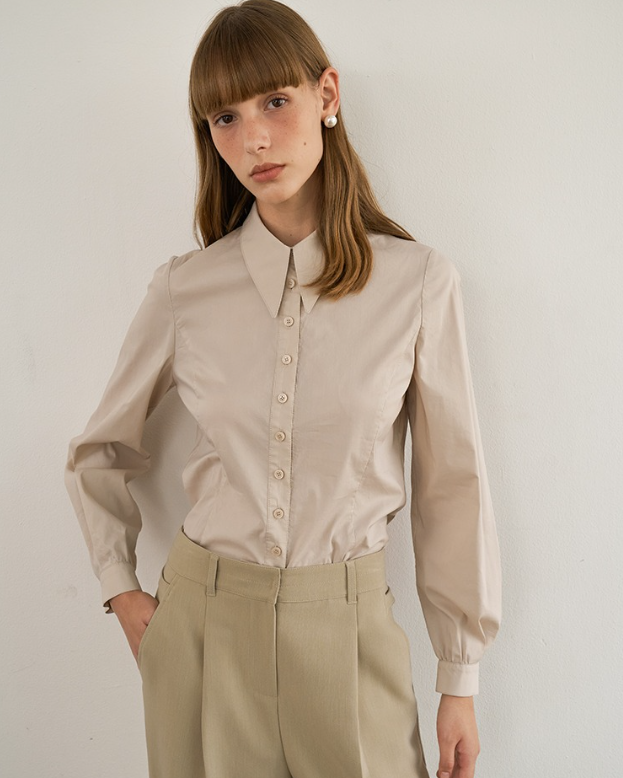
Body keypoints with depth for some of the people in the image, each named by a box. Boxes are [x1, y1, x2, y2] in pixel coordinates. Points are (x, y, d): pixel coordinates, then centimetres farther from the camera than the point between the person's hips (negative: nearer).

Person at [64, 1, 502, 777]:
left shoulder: (418, 282, -8)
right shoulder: (185, 289, -4)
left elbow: (452, 481, -3)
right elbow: (97, 453, 11)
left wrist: (460, 678, 1)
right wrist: (122, 591, 4)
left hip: (345, 627, -1)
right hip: (202, 623, 2)